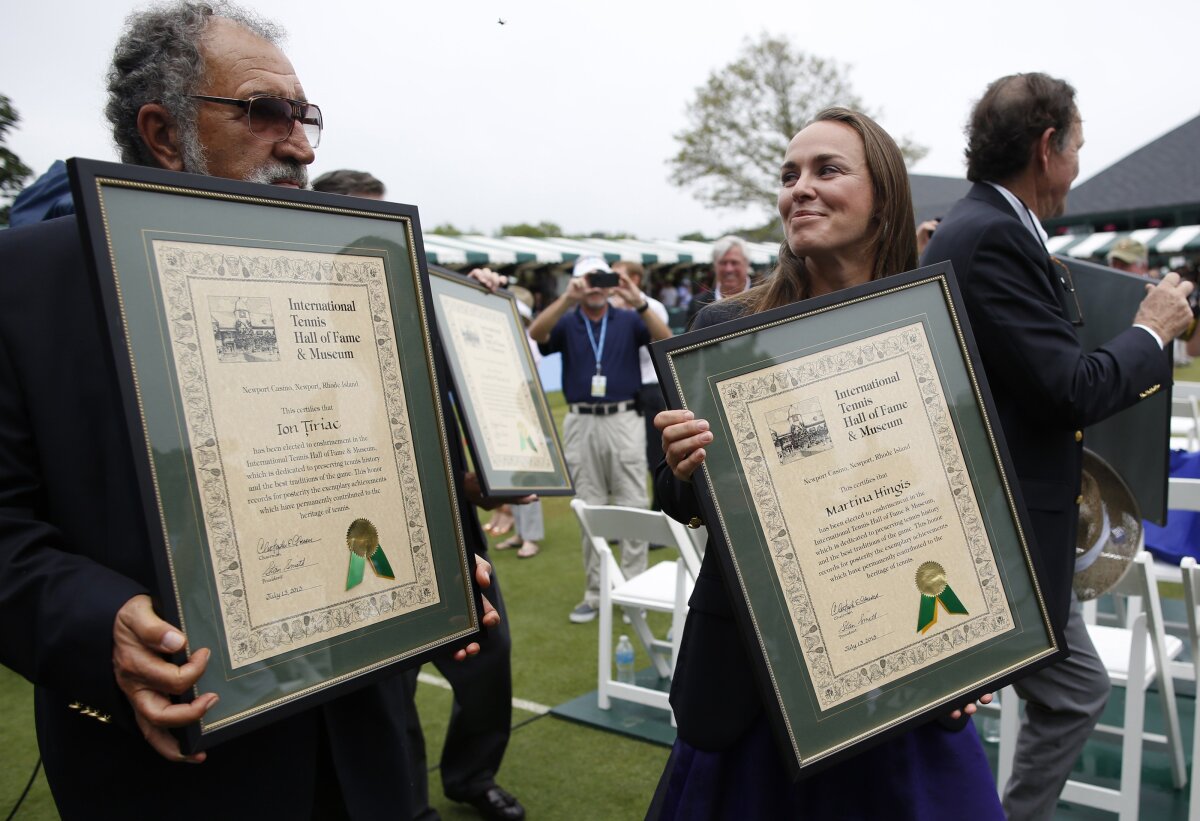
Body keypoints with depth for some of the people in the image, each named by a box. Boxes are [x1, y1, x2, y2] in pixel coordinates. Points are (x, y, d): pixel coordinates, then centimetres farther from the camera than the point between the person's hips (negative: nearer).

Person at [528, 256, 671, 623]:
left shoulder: (629, 320, 7)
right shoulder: (566, 322, 8)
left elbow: (666, 340, -10)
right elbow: (536, 334, -14)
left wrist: (639, 302, -24)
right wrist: (568, 298, -27)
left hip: (624, 420, -1)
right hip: (581, 424, 1)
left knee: (632, 507, 0)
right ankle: (595, 593, 17)